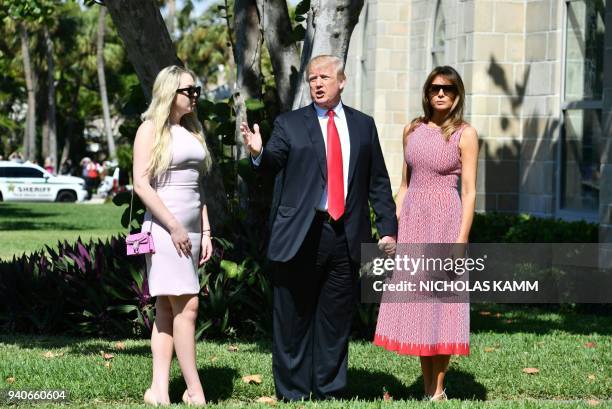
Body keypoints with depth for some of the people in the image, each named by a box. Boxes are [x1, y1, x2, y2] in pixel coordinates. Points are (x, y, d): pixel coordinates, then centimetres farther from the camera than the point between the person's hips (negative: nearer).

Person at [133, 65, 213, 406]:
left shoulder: (193, 131, 17)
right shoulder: (152, 129, -5)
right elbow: (141, 184, -12)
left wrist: (206, 232, 13)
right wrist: (174, 228, -16)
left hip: (190, 231, 7)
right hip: (164, 228, -7)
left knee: (167, 310, 6)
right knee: (187, 306, -11)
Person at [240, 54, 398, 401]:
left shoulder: (363, 125, 12)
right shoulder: (290, 124, 5)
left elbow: (378, 182, 13)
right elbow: (272, 165, -9)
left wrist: (388, 228, 6)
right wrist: (258, 152, -31)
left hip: (346, 237, 2)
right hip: (300, 237, -2)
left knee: (336, 320, 7)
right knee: (294, 321, 2)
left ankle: (330, 393, 16)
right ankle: (292, 395, 10)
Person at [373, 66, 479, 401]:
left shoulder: (464, 134, -4)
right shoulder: (413, 130, 10)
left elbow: (469, 192, -7)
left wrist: (461, 240, -14)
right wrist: (393, 229, 8)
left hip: (444, 221, -5)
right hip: (412, 221, 5)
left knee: (440, 303, -1)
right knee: (414, 302, 5)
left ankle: (438, 392, 7)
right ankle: (427, 391, 13)